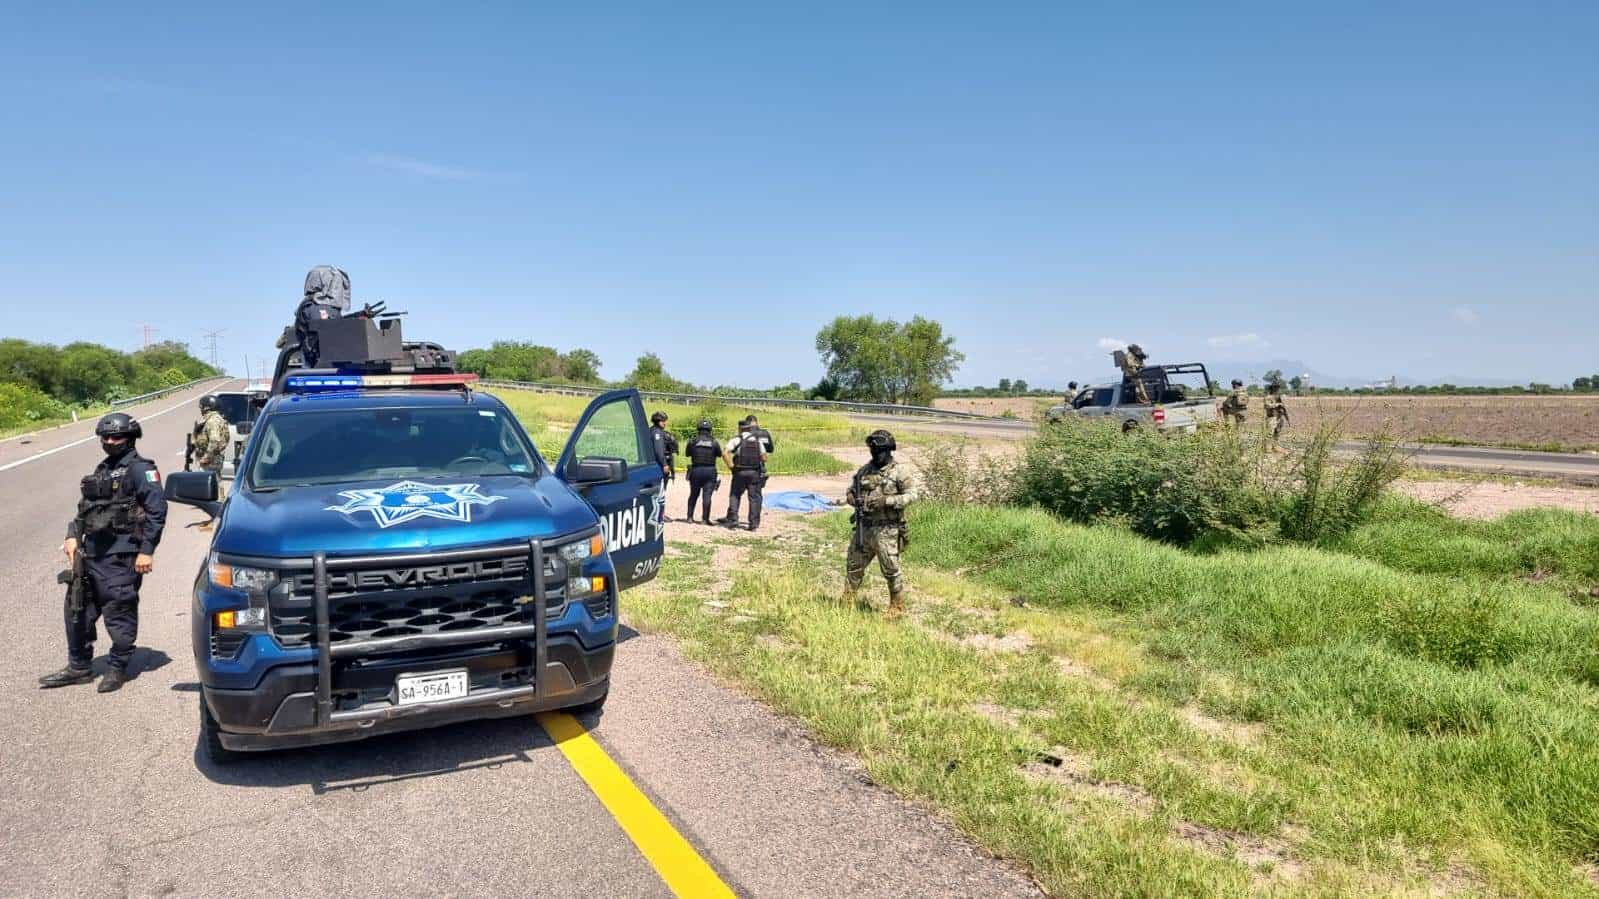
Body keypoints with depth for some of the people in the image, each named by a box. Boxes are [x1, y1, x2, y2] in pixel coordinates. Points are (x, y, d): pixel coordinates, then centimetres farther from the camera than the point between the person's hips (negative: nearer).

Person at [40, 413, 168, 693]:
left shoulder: (141, 469, -8)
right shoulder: (102, 470, 17)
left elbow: (157, 509, -15)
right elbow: (85, 507, 23)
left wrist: (147, 550, -18)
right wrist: (73, 536, 7)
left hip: (121, 556, -8)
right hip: (91, 553, 8)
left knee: (119, 613, -1)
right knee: (77, 609, 13)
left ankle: (118, 669, 13)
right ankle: (79, 667, 26)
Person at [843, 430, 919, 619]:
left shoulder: (899, 471, -6)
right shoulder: (864, 470, 10)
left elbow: (912, 495, -11)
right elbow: (850, 491, 19)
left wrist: (886, 501, -20)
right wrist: (853, 499, -5)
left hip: (886, 530, -6)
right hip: (863, 527, 6)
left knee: (891, 569, -1)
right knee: (853, 566, 13)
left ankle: (897, 606, 14)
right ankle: (847, 602, 26)